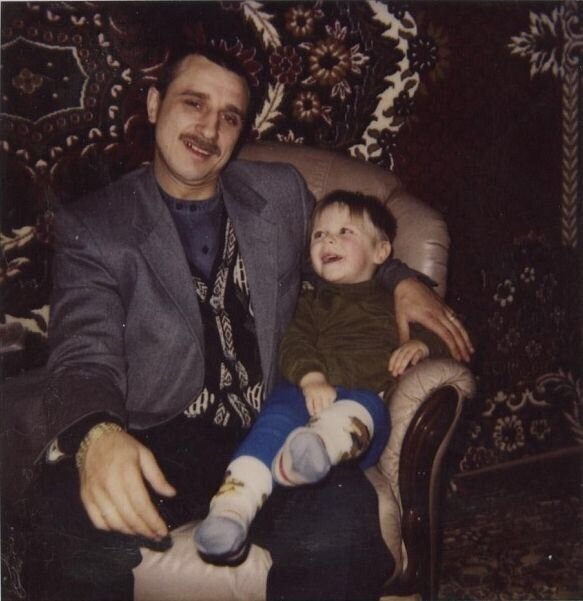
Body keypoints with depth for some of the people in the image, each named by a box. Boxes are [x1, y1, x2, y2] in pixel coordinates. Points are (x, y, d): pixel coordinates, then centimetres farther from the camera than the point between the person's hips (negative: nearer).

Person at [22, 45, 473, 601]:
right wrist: (96, 434, -30)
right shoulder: (92, 226, 4)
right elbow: (85, 357, -7)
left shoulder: (282, 193, 13)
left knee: (343, 519, -33)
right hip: (156, 445, -1)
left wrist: (401, 281, 10)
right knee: (68, 526, -34)